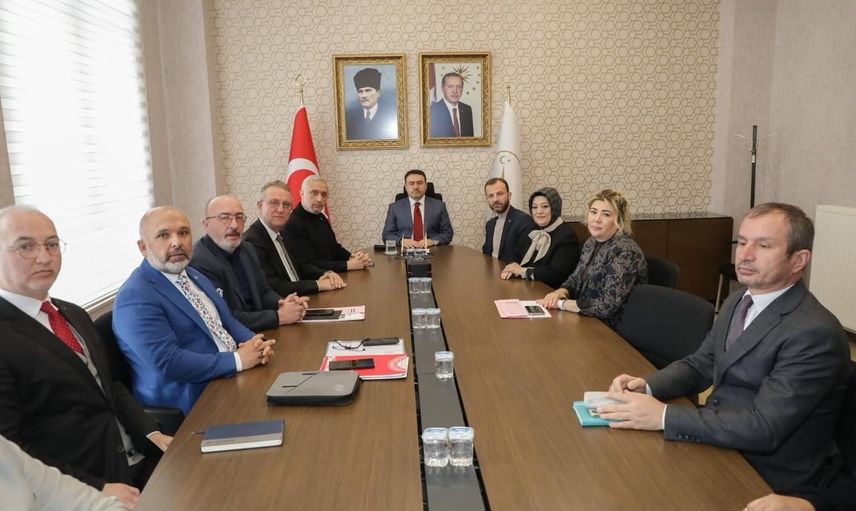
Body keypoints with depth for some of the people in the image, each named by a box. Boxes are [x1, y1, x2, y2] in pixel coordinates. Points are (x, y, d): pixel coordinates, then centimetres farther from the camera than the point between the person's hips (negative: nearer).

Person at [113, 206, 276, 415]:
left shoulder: (193, 275, 13)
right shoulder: (136, 297, -15)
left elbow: (226, 322, 15)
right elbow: (168, 364, -23)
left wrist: (254, 343, -6)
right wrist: (237, 359, -18)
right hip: (194, 405, -8)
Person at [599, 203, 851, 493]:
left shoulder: (815, 333, -22)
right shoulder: (738, 301, 5)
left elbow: (764, 428, -27)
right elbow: (700, 365, 10)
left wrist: (663, 416, -30)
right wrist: (646, 386, -9)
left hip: (767, 478, -7)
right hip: (719, 440, 7)